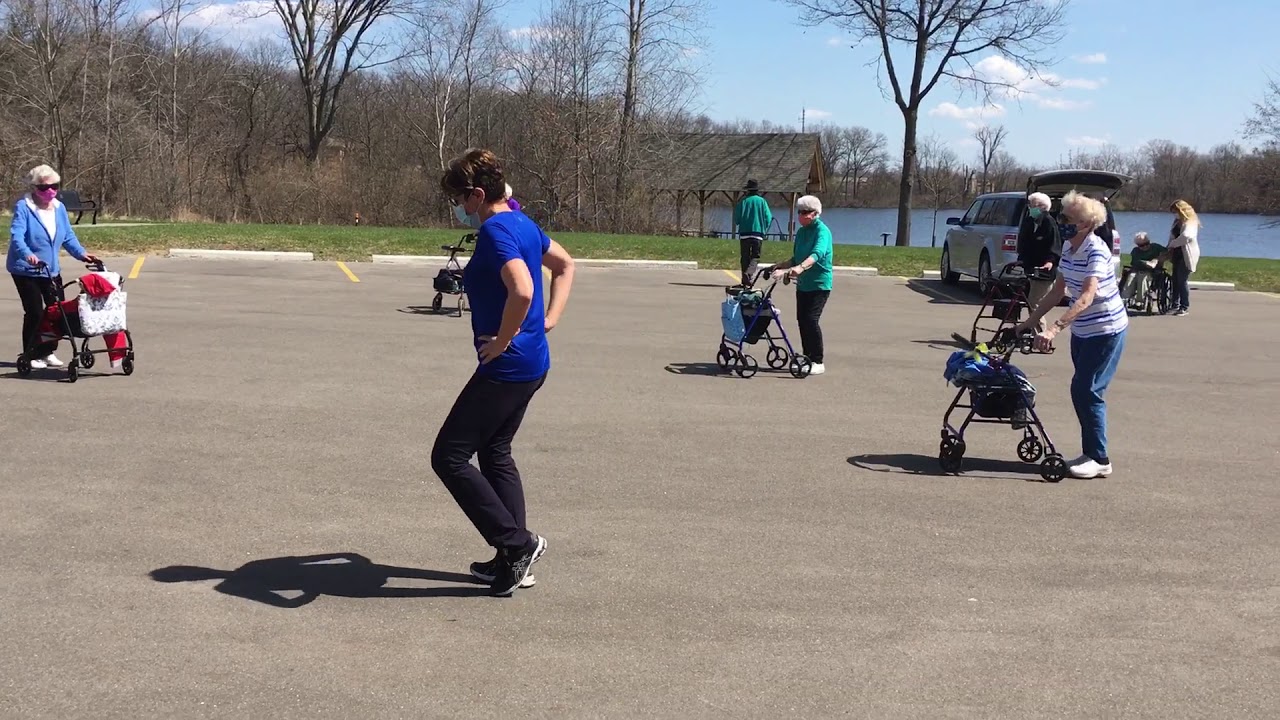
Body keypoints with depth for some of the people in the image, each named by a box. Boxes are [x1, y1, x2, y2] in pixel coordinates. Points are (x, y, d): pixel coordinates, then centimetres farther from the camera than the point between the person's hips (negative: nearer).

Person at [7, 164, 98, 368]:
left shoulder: (59, 208, 3)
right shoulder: (23, 207, -15)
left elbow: (68, 236, 5)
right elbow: (16, 235, -27)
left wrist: (81, 253, -11)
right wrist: (27, 254, -45)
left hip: (51, 270, 6)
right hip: (26, 270, -6)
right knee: (35, 312, -7)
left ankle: (47, 351, 22)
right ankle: (30, 355, 7)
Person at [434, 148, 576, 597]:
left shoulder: (495, 232, -19)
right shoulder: (522, 224, 11)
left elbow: (522, 290, -35)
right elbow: (565, 265, 26)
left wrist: (501, 341, -20)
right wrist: (549, 320, 16)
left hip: (507, 367, -10)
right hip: (533, 362, 10)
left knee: (449, 457, -2)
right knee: (495, 452, 19)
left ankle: (518, 543, 2)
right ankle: (514, 559, 24)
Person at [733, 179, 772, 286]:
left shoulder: (742, 201, 0)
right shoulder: (762, 201, 0)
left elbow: (736, 219, 0)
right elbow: (768, 218, -2)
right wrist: (763, 228, 16)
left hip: (744, 233, 1)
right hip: (758, 233, -1)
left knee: (745, 257, 9)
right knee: (755, 256, 4)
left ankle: (745, 280, 9)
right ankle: (749, 273, -22)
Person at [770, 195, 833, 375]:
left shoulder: (822, 231, -13)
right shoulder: (801, 232, 12)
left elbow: (817, 254, -32)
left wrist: (800, 267, -47)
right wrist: (781, 266, 7)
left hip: (819, 284, -8)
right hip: (803, 284, 8)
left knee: (811, 320, -15)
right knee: (801, 320, 8)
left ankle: (818, 362, -8)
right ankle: (807, 358, 18)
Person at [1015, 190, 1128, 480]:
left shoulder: (1096, 250, -23)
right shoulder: (1068, 247, 2)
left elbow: (1087, 297, -34)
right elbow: (1058, 291, 11)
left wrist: (1054, 329, -44)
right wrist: (1030, 321, 7)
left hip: (1106, 331, -8)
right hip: (1082, 330, 8)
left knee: (1085, 390, -9)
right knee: (1083, 391, 10)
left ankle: (1099, 459, 0)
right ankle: (1091, 454, 19)